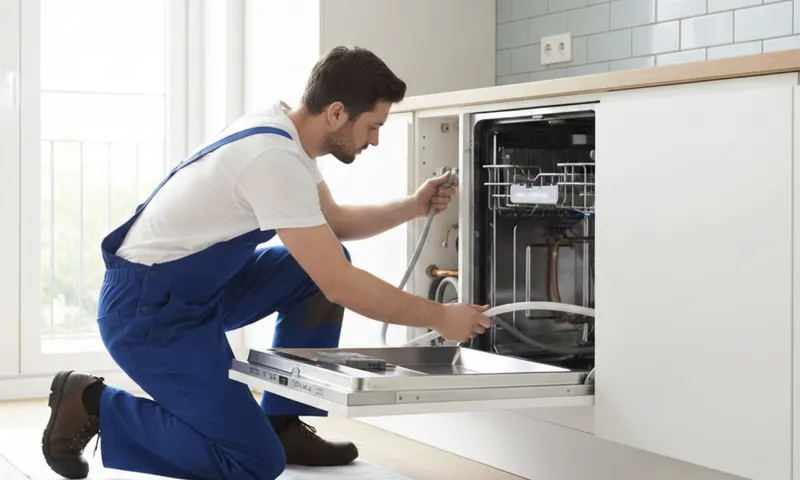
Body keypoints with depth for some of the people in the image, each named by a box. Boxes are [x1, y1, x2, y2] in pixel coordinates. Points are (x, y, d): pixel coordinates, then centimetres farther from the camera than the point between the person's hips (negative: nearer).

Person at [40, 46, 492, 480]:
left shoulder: (282, 129, 3)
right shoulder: (276, 160, -26)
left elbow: (333, 221, 22)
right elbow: (340, 287, -26)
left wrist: (413, 206, 9)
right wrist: (440, 317, -16)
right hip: (146, 307, -10)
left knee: (329, 263, 4)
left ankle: (282, 424, 11)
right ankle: (94, 405, 1)